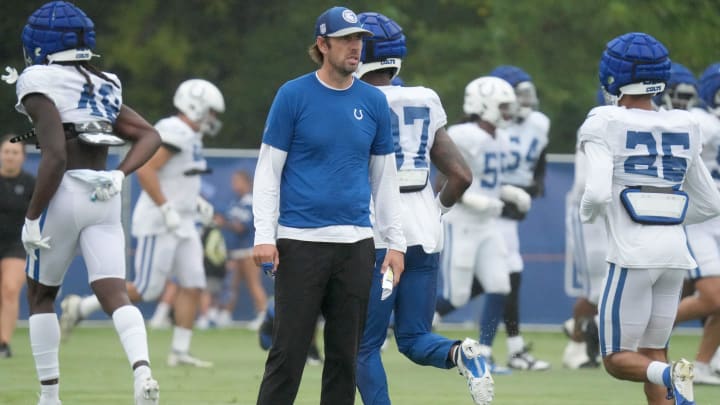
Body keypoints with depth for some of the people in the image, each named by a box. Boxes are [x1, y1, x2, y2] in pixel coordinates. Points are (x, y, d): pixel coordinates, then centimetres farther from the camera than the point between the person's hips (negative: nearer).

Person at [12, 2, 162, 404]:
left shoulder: (41, 87, -8)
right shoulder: (104, 88, 15)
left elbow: (55, 156, -17)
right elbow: (150, 136, 14)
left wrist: (32, 217, -13)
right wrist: (120, 175, 3)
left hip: (65, 195, -5)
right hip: (105, 200, 5)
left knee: (41, 295, 14)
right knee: (115, 295, -3)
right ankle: (142, 369, -28)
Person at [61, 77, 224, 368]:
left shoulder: (189, 136, 14)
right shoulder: (174, 132, -18)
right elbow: (145, 170, -25)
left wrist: (196, 202, 15)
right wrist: (167, 210, -24)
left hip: (181, 225, 10)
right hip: (159, 224, -10)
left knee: (193, 286, 3)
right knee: (146, 290, -6)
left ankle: (180, 351, 6)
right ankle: (81, 307, 8)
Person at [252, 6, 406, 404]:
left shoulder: (374, 102, 8)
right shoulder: (293, 96, -2)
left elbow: (384, 177, 13)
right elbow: (268, 171, -1)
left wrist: (394, 241, 8)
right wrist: (264, 235, -10)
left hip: (356, 243, 4)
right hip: (300, 241, -4)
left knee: (345, 355, 7)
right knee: (287, 354, -4)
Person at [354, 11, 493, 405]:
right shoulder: (425, 106, 9)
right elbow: (461, 175, 6)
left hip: (377, 238, -5)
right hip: (425, 234, 5)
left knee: (365, 347, 7)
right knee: (414, 338, 13)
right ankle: (461, 354, -18)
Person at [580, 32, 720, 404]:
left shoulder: (604, 126, -7)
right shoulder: (682, 130, 10)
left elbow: (597, 193, -18)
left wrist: (587, 212, 4)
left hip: (632, 253, -5)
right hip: (675, 251, 5)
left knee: (618, 360, 4)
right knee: (652, 354, 17)